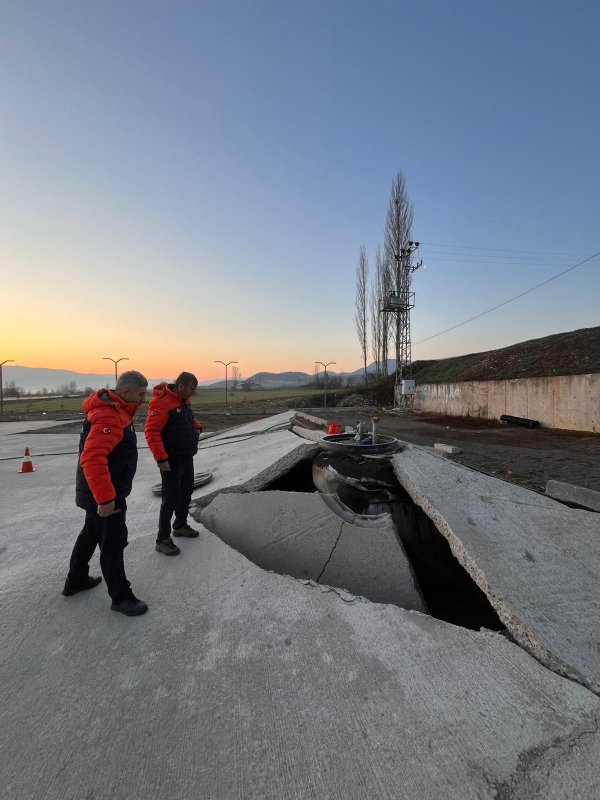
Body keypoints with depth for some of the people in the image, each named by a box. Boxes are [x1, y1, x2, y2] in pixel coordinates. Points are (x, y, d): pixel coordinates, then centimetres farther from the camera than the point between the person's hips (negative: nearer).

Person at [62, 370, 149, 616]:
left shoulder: (117, 410, 7)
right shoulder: (108, 417, -26)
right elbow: (92, 459, -34)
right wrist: (106, 498, -31)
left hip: (98, 493, 11)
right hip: (104, 495, -11)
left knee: (92, 533, 26)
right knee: (113, 543, 2)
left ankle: (77, 579, 45)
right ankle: (121, 597, 17)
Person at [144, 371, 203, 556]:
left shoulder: (183, 401, 8)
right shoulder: (161, 402, -20)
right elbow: (151, 432, -25)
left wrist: (197, 427, 6)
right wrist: (161, 458, -28)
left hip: (187, 457, 9)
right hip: (171, 460, -9)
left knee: (186, 492, 19)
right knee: (170, 497, -3)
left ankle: (180, 525, 37)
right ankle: (163, 539, 11)